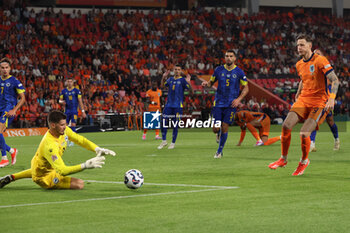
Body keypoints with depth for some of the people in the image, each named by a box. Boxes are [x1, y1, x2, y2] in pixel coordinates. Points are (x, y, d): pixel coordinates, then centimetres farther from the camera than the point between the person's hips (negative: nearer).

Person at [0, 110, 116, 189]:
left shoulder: (64, 130, -18)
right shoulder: (49, 145, -42)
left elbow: (80, 140, -4)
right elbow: (62, 171, -45)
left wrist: (98, 150, -17)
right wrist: (85, 166, -48)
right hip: (44, 177, -9)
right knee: (79, 184, -21)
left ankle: (11, 177, 46)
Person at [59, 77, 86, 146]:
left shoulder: (76, 91, 1)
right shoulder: (63, 91, 7)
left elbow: (80, 101, 1)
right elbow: (60, 100, 13)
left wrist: (83, 111, -3)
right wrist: (61, 102, -13)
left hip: (74, 111, -3)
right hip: (67, 111, 3)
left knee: (73, 125, -10)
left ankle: (72, 141, -5)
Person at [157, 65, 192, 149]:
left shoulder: (183, 80, -2)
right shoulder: (170, 79, 12)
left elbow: (191, 90, -8)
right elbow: (162, 86, 12)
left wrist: (188, 82, -25)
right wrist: (163, 77, -1)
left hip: (178, 105, -4)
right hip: (169, 104, 4)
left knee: (175, 123, 0)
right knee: (164, 121, -2)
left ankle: (173, 143, 10)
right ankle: (164, 141, 11)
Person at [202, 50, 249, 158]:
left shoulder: (239, 72, -1)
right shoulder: (219, 70, 3)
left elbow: (246, 88, 5)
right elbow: (211, 82, 13)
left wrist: (239, 99, -9)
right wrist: (206, 83, -11)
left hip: (231, 104, -1)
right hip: (218, 103, 1)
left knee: (225, 128, -5)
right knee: (215, 128, -5)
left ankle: (219, 151, 11)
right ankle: (219, 133, 34)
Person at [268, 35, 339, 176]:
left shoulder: (320, 60, -11)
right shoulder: (299, 65, 12)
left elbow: (335, 80, -15)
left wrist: (331, 98, -27)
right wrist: (297, 96, 26)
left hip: (319, 103, -6)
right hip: (303, 100, 6)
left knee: (304, 134, -17)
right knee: (286, 126, -12)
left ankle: (304, 161, 11)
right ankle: (283, 159, 6)